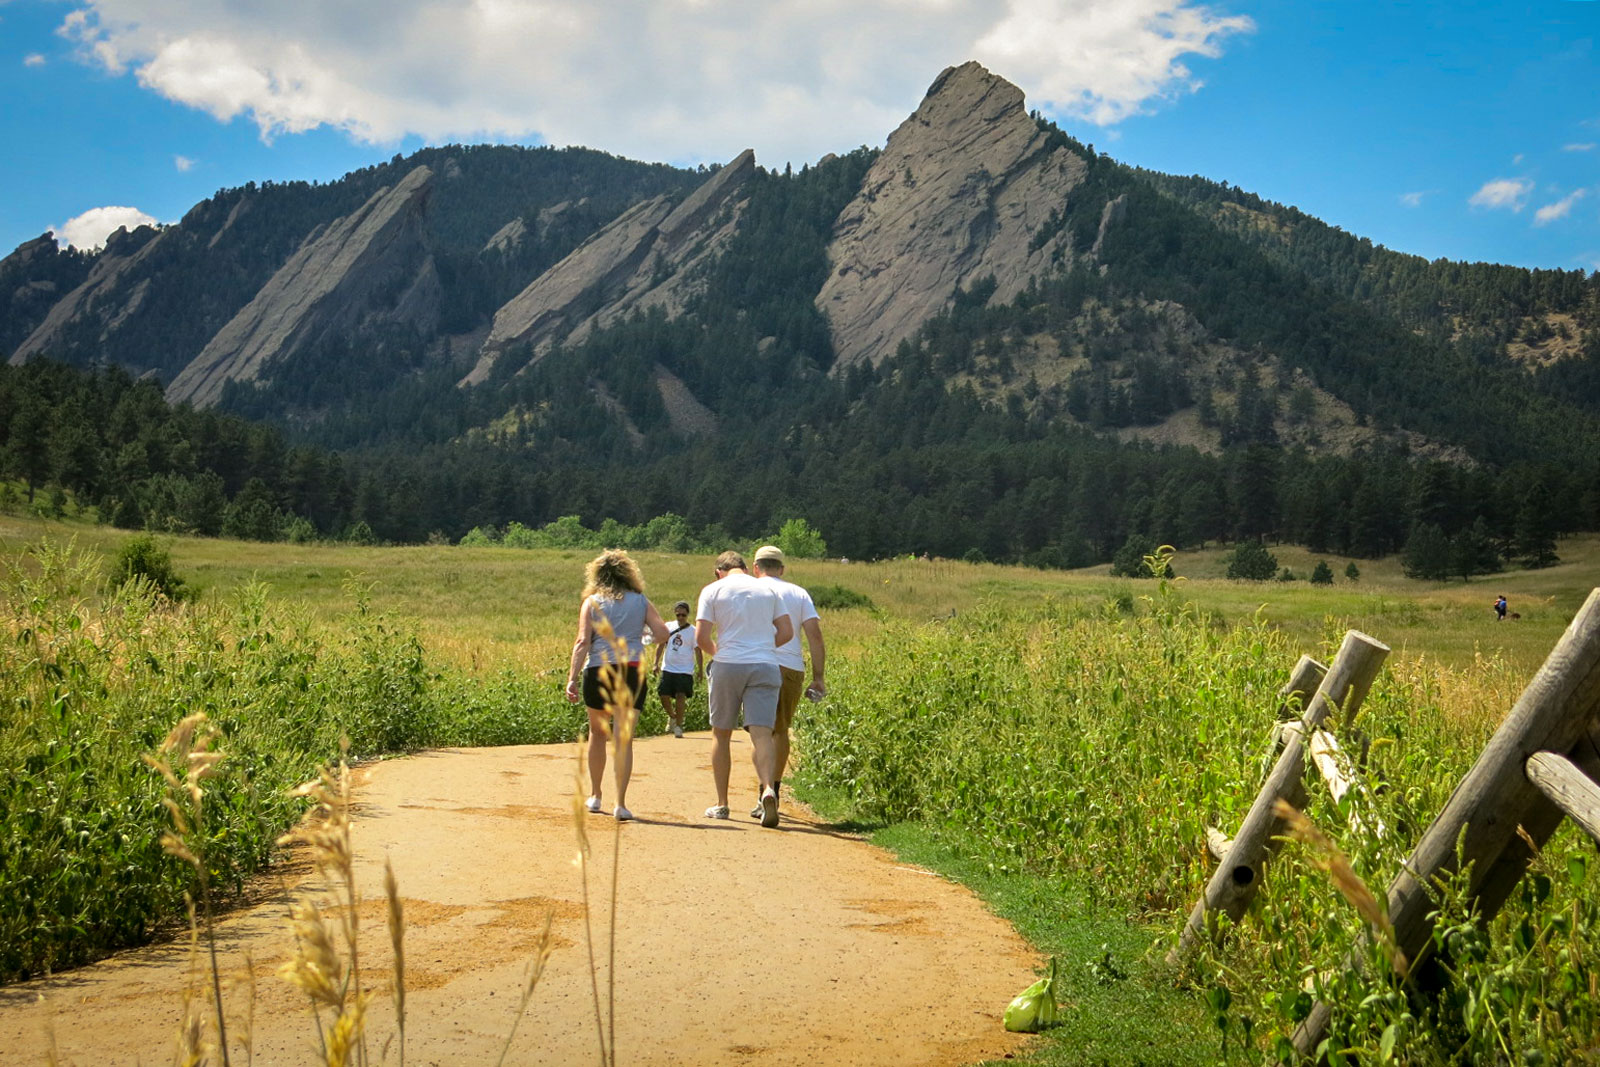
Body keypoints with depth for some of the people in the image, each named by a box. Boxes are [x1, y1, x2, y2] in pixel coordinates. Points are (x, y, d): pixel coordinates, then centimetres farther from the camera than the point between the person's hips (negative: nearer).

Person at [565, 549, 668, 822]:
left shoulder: (592, 603, 5)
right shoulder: (641, 602, 8)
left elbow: (582, 642, -6)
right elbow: (662, 633, -2)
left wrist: (572, 678, -11)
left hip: (598, 672, 0)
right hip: (632, 672, 0)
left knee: (598, 733, 20)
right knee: (624, 739, 1)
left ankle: (594, 796, 30)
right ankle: (620, 803, -7)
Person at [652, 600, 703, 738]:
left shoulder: (693, 631, -1)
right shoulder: (669, 627, 9)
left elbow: (698, 651, -2)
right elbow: (661, 645, 15)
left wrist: (700, 669, -8)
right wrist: (656, 664, 8)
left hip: (685, 671, -4)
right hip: (667, 669, 4)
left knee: (680, 696, -13)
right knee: (664, 696, 1)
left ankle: (678, 725, -1)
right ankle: (672, 716, 30)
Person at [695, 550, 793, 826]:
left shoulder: (713, 590, 4)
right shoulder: (767, 590, 13)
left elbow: (701, 637, -3)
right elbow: (787, 631, 10)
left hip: (727, 666, -1)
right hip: (766, 667, 1)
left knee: (721, 734, 12)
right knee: (761, 733, -7)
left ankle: (721, 804, 17)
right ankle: (768, 789, -33)